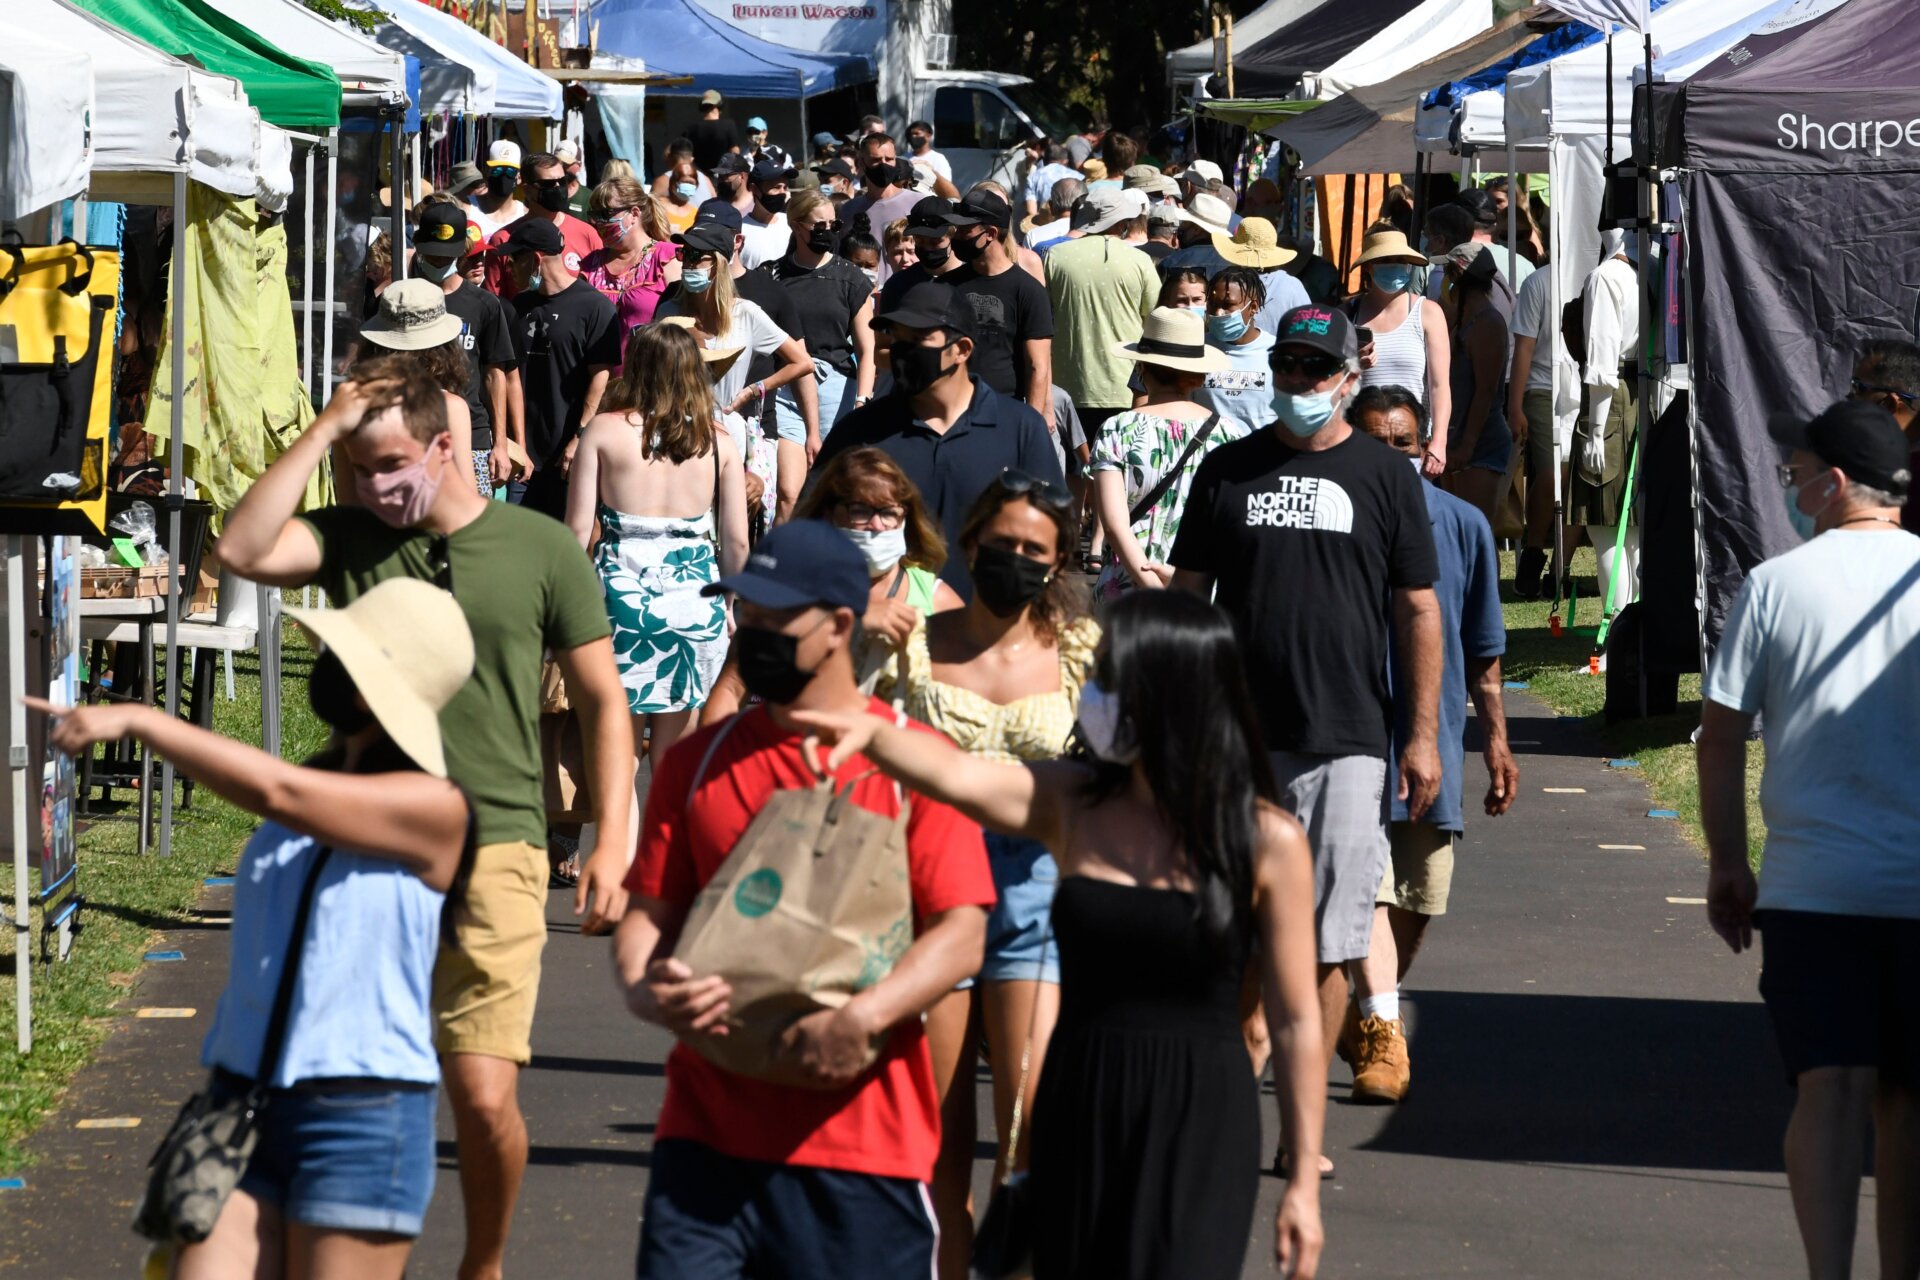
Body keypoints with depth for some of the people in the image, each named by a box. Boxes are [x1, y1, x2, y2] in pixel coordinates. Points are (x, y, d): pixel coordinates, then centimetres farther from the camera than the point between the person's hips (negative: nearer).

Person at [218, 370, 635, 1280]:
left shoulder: (540, 549, 3)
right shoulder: (347, 539, 7)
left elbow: (601, 701, 7)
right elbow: (243, 552, -13)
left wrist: (611, 840, -1)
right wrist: (322, 431, -9)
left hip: (494, 850, -2)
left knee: (483, 1095, -8)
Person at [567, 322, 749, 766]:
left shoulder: (605, 431, -2)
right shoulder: (719, 442, 2)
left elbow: (578, 528, -4)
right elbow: (737, 541, 3)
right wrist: (728, 603, 19)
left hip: (623, 592, -2)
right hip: (694, 597, 2)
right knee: (674, 753, 10)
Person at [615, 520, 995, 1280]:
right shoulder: (698, 762, 12)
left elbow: (961, 932, -7)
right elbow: (650, 910, 11)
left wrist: (862, 1019, -22)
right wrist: (645, 989, -12)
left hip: (862, 1136, -3)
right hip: (710, 1129, 3)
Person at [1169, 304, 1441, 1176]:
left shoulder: (1384, 477, 6)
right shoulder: (1228, 470, 9)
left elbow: (1419, 611, 7)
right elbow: (1187, 595, 13)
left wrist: (1422, 734, 1)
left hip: (1349, 742, -1)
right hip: (1240, 738, 1)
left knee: (1328, 942, -1)